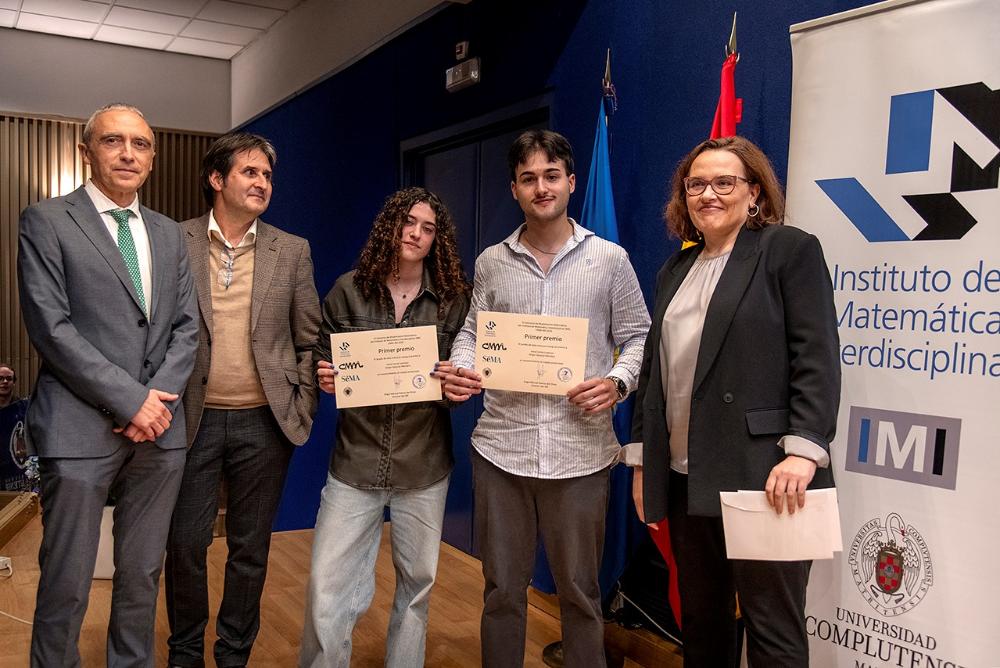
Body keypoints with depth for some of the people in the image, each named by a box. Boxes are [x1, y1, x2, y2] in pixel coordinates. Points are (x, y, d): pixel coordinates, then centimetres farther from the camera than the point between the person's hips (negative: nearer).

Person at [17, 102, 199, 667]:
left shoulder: (169, 234, 14)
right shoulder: (47, 221, 0)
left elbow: (186, 327, 10)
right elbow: (51, 327, -9)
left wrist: (158, 399, -6)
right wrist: (129, 400, -13)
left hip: (160, 428, 4)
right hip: (81, 429, -4)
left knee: (143, 576, 13)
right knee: (67, 586, 4)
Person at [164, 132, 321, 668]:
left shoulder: (292, 251, 4)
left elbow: (310, 340, 5)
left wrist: (301, 411, -1)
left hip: (264, 423, 1)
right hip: (194, 419, -1)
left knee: (250, 547, 11)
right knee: (185, 544, 8)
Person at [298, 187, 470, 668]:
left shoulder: (453, 299, 1)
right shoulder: (349, 289, 1)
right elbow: (322, 361, 7)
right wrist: (324, 378, -14)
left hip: (424, 464, 1)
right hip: (356, 459, -1)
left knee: (418, 581, 13)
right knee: (328, 584, -2)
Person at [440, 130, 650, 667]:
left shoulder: (609, 259, 2)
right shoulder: (491, 263, 7)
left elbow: (637, 337, 5)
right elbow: (472, 333, 12)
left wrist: (617, 382, -13)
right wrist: (459, 370, -9)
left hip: (580, 450, -1)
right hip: (501, 447, 2)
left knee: (579, 589, 12)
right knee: (502, 587, 15)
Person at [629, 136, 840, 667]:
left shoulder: (789, 249, -1)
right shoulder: (675, 271, 18)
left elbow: (816, 358, -10)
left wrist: (802, 450, -20)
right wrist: (642, 458, 15)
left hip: (763, 477, -6)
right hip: (685, 478, 6)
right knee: (700, 622, 15)